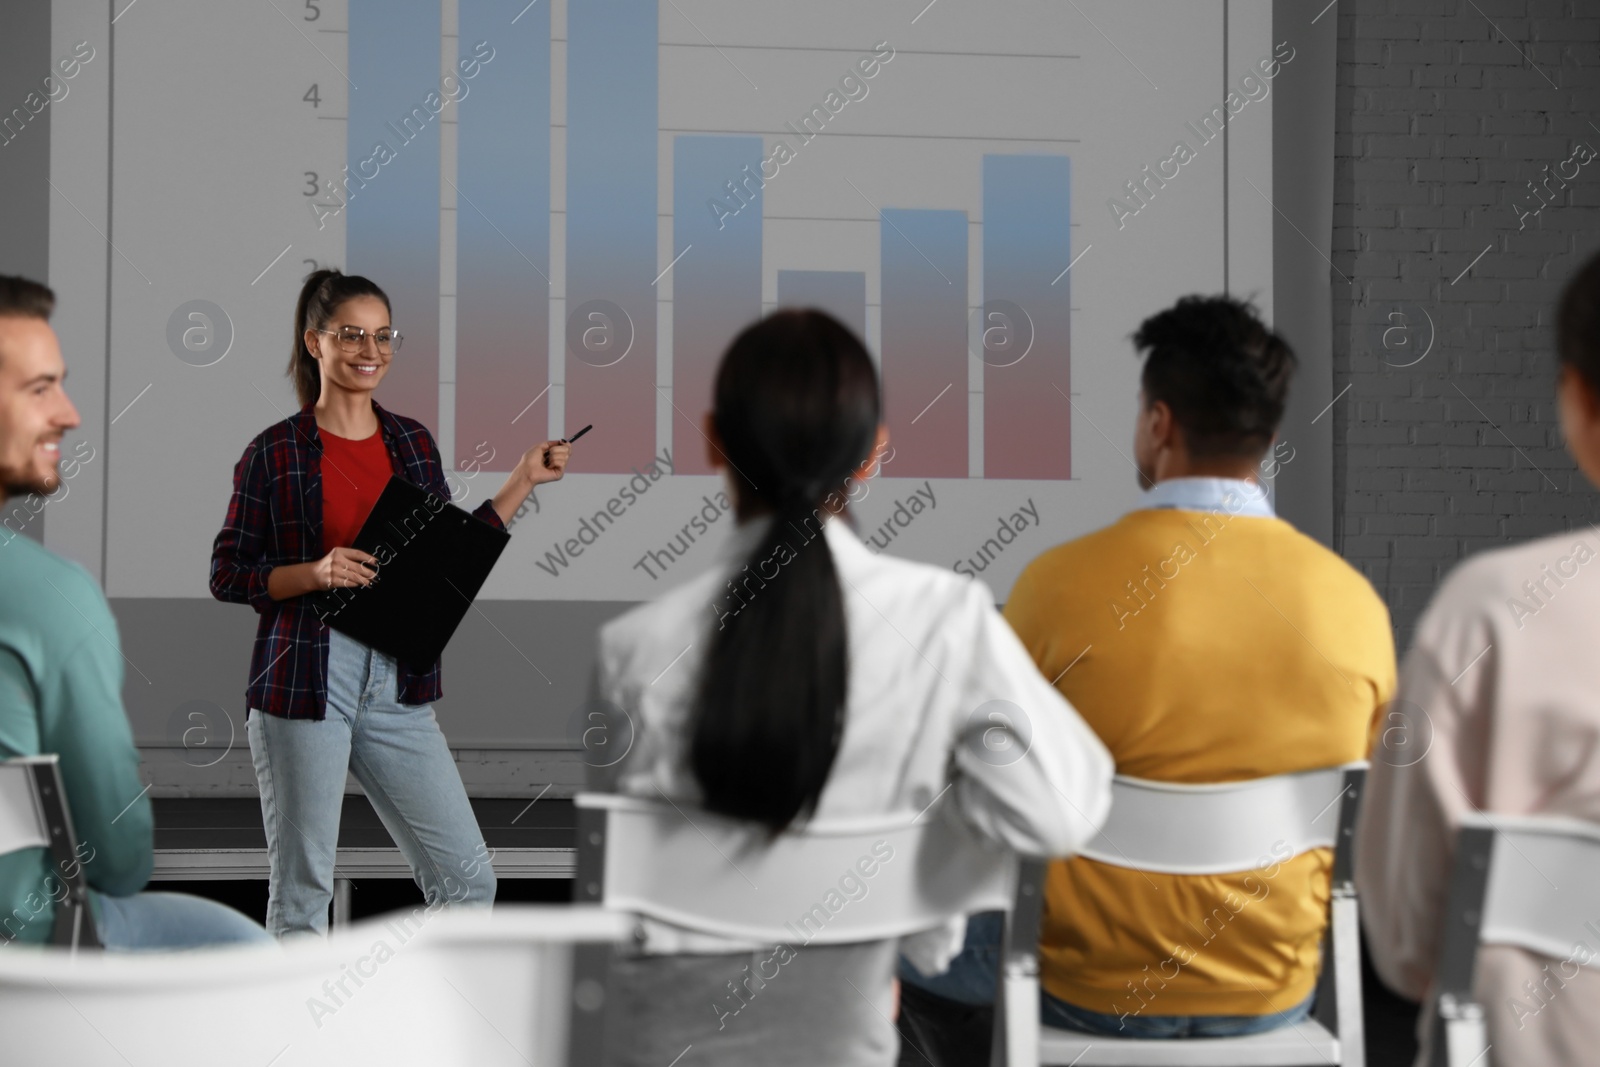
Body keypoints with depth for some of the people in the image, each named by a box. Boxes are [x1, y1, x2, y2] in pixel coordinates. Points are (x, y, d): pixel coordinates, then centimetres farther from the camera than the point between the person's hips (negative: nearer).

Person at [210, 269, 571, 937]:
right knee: (301, 887, 5)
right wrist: (314, 574, -17)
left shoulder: (414, 443, 11)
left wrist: (524, 482, 12)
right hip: (303, 680, -4)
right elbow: (225, 575, -1)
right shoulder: (274, 452, -2)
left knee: (468, 878, 1)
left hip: (397, 686, 4)